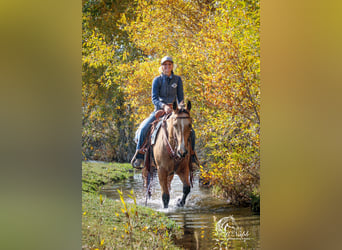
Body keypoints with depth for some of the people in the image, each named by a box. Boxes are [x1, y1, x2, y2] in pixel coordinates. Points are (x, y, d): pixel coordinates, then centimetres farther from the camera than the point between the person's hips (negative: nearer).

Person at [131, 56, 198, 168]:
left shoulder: (177, 79, 3)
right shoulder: (157, 80, -3)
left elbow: (180, 97, 5)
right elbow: (154, 99, -11)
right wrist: (164, 106, -30)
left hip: (173, 111, 2)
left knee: (190, 132, -11)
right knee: (144, 128, -26)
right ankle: (139, 157, -15)